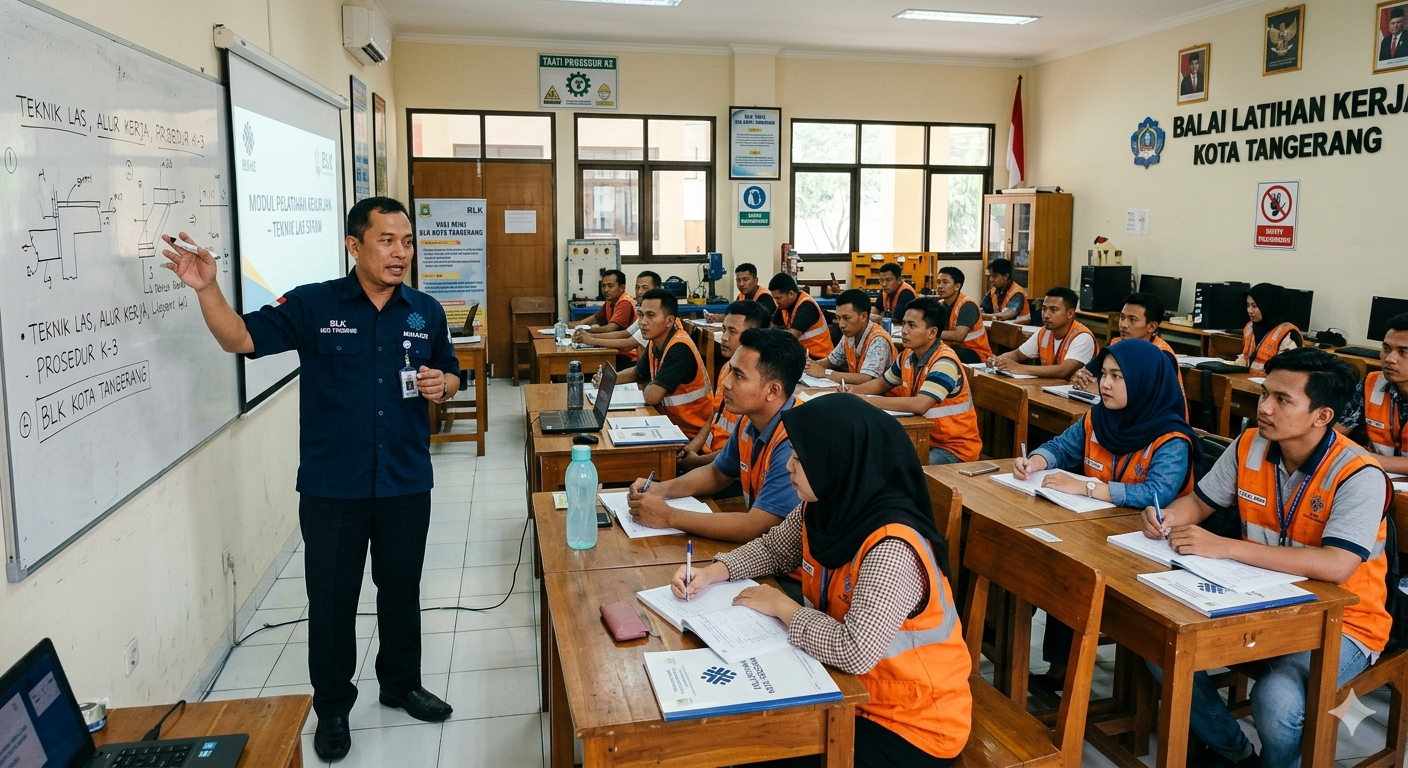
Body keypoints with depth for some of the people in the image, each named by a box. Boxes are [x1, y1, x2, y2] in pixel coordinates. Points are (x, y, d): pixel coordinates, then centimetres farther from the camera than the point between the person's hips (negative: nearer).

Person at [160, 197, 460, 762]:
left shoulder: (426, 312, 2)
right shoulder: (312, 305, -6)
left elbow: (450, 374, 13)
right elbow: (241, 338, -10)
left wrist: (441, 385, -10)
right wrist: (206, 289, -26)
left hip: (406, 483, 2)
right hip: (331, 487, -2)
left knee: (401, 590, 17)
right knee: (331, 599, 10)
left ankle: (401, 683, 39)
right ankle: (332, 708, 29)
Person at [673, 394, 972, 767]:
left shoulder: (892, 548, -33)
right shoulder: (823, 509, -6)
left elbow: (854, 651, -38)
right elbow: (772, 548, 12)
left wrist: (781, 605, -22)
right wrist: (713, 573, -5)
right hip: (852, 689, 7)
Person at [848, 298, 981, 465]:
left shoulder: (945, 362, -23)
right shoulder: (909, 355, 2)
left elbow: (920, 405, -36)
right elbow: (882, 384, 19)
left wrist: (868, 400, -29)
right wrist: (854, 391, -2)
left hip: (955, 449, -7)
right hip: (926, 439, 7)